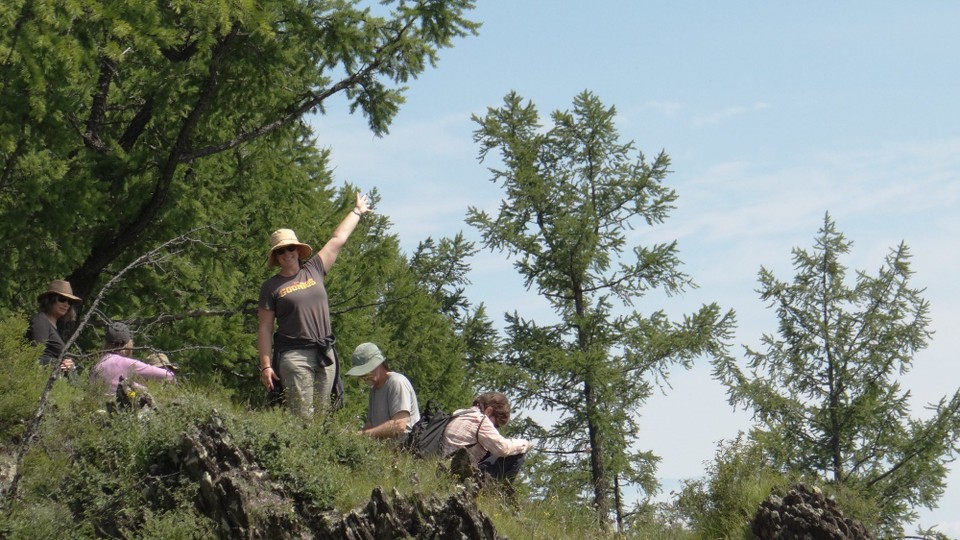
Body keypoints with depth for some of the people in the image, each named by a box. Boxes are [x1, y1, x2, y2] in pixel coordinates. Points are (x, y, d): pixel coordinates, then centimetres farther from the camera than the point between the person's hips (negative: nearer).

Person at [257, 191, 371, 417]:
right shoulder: (271, 287, 3)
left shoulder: (313, 270, 13)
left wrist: (357, 212, 31)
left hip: (325, 354, 4)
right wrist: (265, 366, -7)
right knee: (302, 416, -13)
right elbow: (264, 329, 0)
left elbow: (338, 239, 22)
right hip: (294, 356, -4)